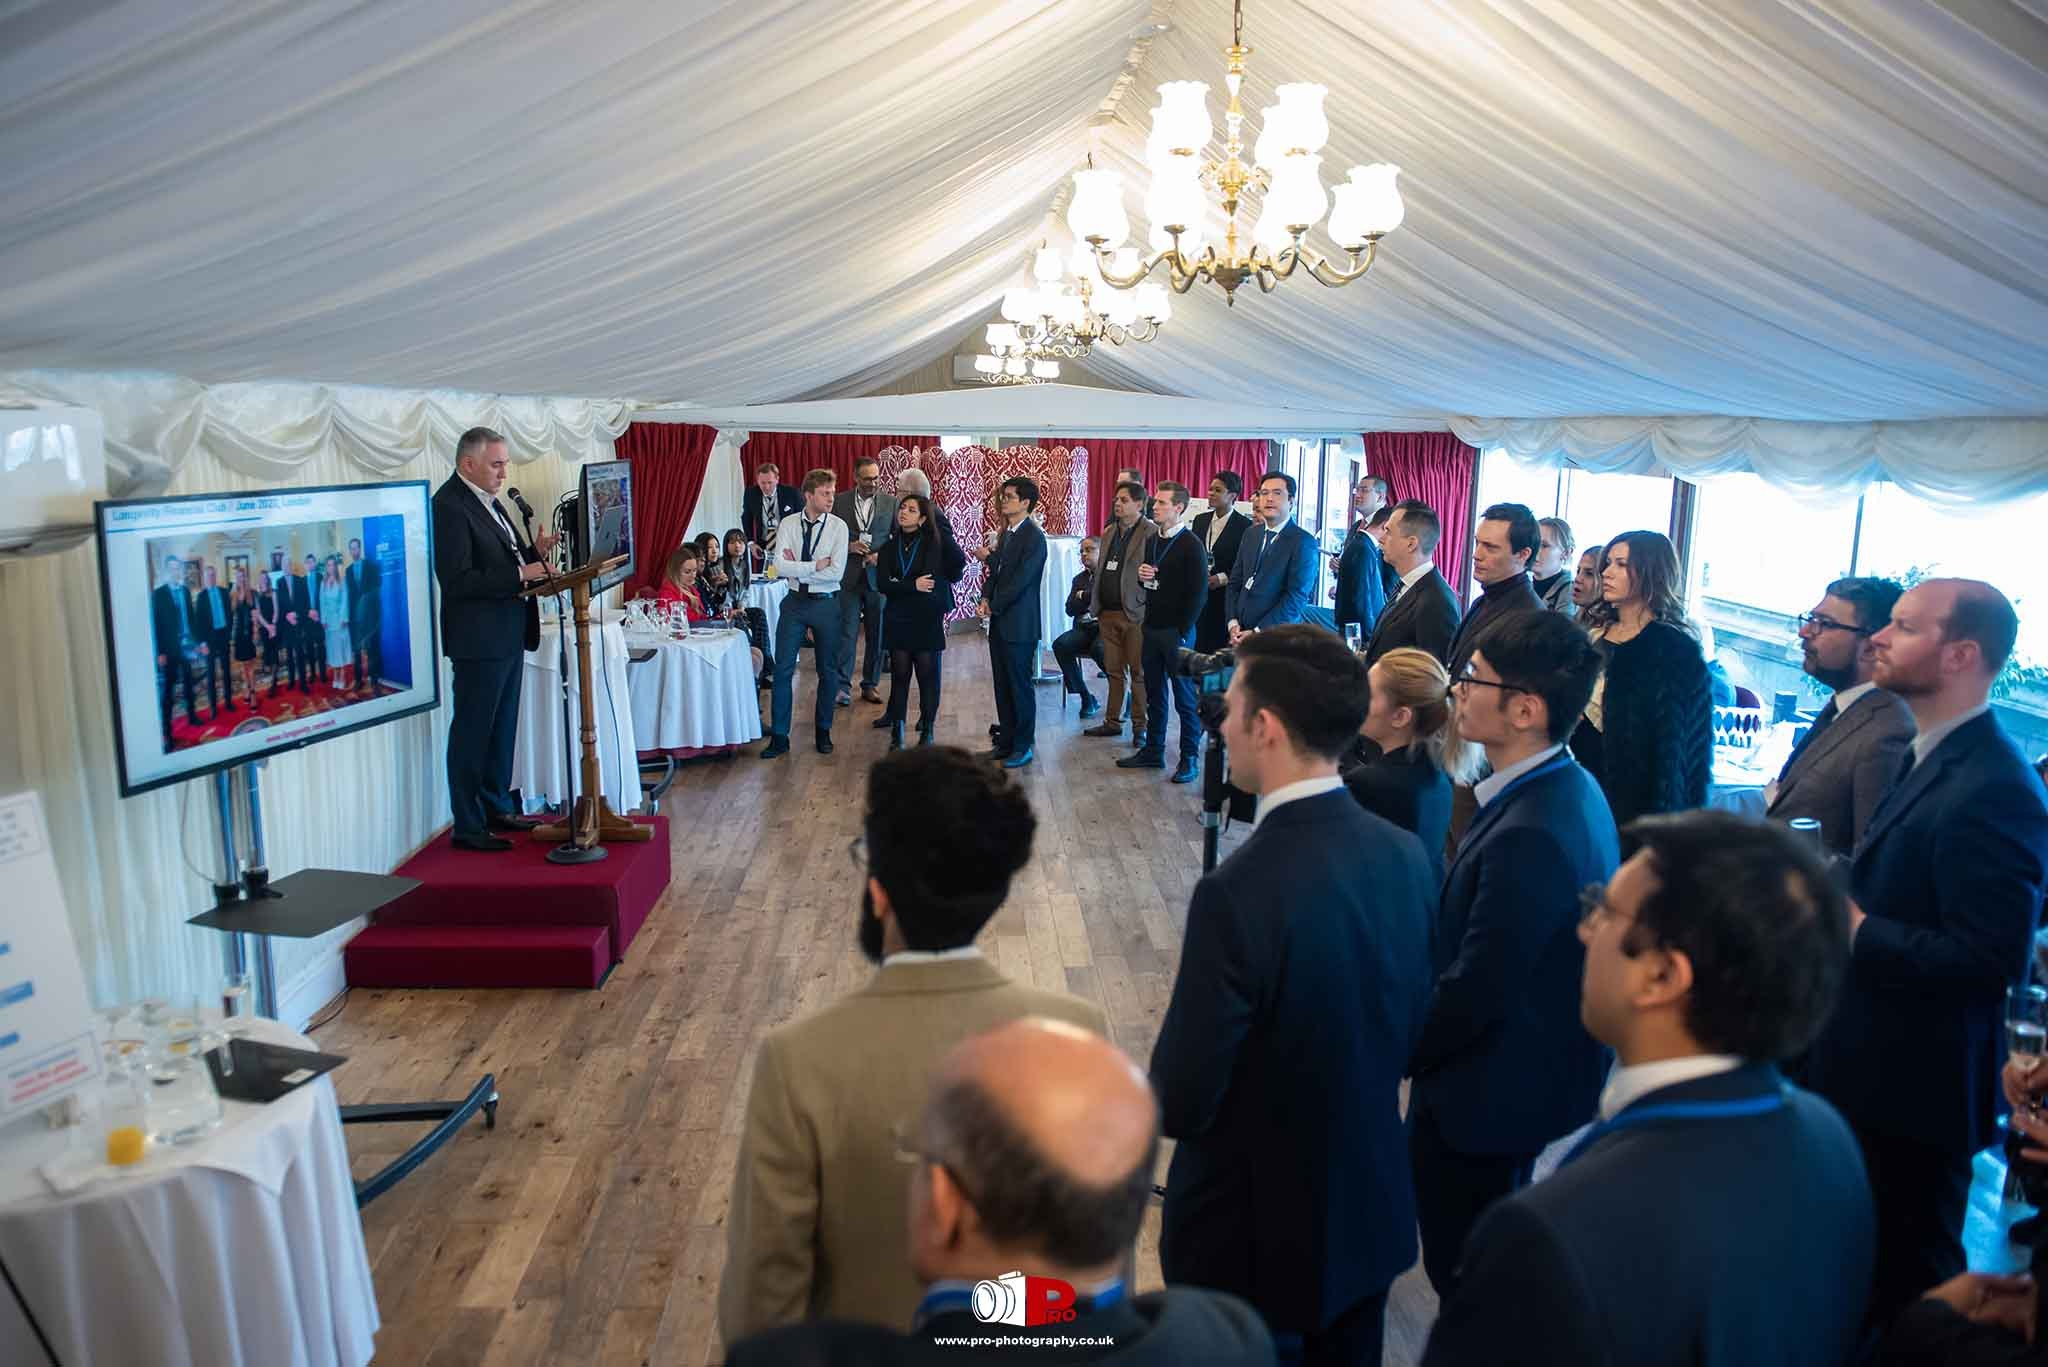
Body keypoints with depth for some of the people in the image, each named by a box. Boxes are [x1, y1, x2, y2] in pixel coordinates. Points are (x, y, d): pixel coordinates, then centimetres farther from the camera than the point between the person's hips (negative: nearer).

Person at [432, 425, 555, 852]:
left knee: (502, 729, 17)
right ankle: (467, 827, 7)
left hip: (508, 634, 10)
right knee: (472, 733, -1)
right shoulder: (449, 505, -16)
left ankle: (496, 808, 29)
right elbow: (458, 580, -22)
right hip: (478, 639, -10)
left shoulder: (487, 500, 13)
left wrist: (534, 554, 3)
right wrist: (519, 574, -23)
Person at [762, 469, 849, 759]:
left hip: (825, 604, -1)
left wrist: (797, 568, -12)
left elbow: (836, 572, -16)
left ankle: (823, 731, 28)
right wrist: (815, 566, -16)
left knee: (828, 670, 11)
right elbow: (780, 566, -13)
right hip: (794, 602, 1)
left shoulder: (838, 527, -7)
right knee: (783, 669, 0)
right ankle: (779, 737, 8)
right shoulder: (788, 524, -3)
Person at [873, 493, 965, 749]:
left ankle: (927, 732, 12)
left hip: (929, 618, -2)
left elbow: (958, 562, 3)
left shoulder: (936, 540, -2)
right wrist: (913, 586, -13)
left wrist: (942, 582, 8)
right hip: (898, 618, 2)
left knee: (928, 675, 1)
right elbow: (883, 583, -4)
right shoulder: (889, 547, 6)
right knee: (899, 674, 4)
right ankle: (897, 733, 10)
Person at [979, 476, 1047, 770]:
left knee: (1020, 685, 0)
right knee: (1002, 685, 13)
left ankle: (1024, 746, 10)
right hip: (999, 622, 8)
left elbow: (1020, 580, -18)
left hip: (1019, 624, -8)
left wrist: (994, 607, -14)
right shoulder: (1006, 533, 14)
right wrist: (985, 599, -2)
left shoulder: (1034, 537, -13)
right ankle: (1006, 742, 22)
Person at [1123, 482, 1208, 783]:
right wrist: (1142, 576, -1)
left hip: (1176, 632, -7)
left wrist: (1182, 632, -15)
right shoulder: (1152, 542, 12)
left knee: (1185, 696, 1)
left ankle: (1190, 758, 9)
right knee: (1154, 693, 14)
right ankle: (1153, 751, 24)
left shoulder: (1191, 546, -12)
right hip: (1152, 628, 7)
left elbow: (1199, 594, -14)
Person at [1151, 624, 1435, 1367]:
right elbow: (1408, 1036, 3)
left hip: (1257, 1230, -6)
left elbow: (1179, 1102, -24)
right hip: (1372, 1209, 6)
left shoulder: (1239, 892, -32)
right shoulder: (1406, 854, -10)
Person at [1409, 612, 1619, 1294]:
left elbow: (1473, 992, -26)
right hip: (1531, 1077, 9)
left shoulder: (1530, 835, -32)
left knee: (1463, 1276, 11)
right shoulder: (1568, 787, 0)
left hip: (1487, 1098, -9)